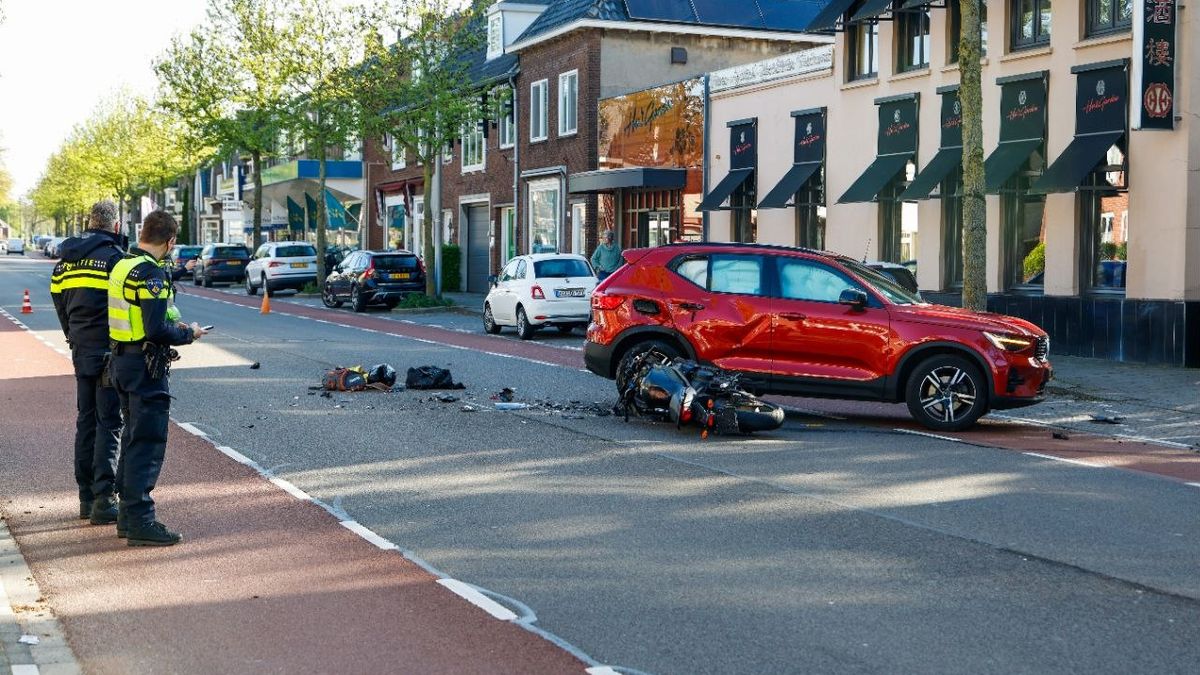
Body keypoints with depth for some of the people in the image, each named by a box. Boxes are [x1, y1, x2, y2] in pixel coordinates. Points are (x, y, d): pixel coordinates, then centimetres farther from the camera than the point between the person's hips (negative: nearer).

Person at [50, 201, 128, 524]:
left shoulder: (67, 260, 11)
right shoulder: (114, 257, -13)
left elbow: (59, 301, 15)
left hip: (81, 351, 7)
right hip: (109, 352, -7)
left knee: (86, 421, 14)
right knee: (109, 423, -4)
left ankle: (86, 497, 19)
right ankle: (103, 499, -7)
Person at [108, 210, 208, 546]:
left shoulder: (122, 266, 10)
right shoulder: (152, 273, -19)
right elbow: (156, 330, -25)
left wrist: (172, 327, 13)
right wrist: (188, 334, -8)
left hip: (121, 361, 10)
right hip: (145, 366, -10)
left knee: (133, 439, 18)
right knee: (147, 444, -4)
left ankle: (128, 515, 25)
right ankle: (140, 522, -2)